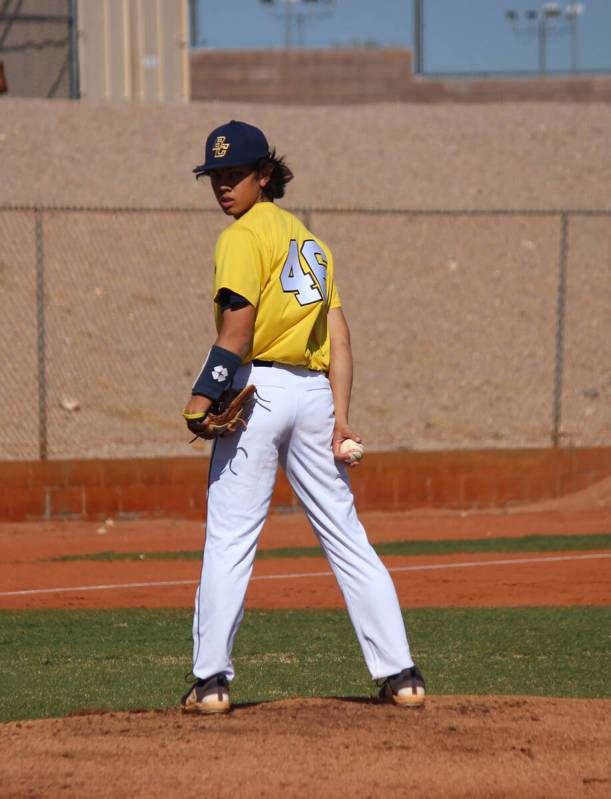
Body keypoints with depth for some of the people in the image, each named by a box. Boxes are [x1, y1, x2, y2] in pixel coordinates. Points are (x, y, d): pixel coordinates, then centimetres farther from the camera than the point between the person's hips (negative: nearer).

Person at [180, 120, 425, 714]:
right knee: (346, 537, 8)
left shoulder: (244, 237, -4)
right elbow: (337, 332, 12)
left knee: (228, 538, -4)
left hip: (257, 390, -7)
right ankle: (400, 673, 5)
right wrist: (340, 414, 7)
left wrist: (203, 395, -13)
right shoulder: (308, 240, 19)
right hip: (315, 392, 7)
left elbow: (236, 328, -14)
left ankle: (211, 678, -6)